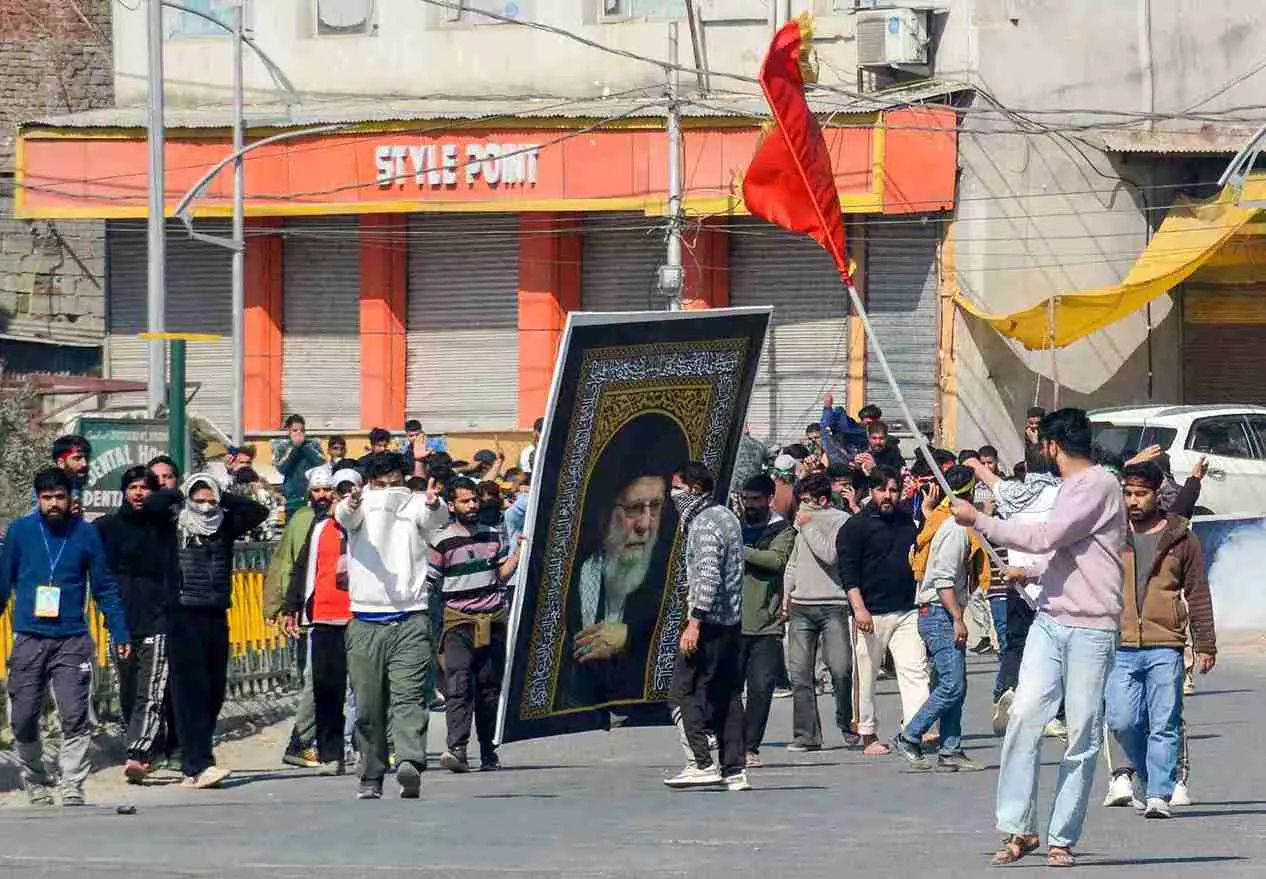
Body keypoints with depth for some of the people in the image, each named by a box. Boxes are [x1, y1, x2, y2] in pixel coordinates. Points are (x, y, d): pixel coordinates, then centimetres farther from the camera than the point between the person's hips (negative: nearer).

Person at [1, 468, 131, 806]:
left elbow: (104, 588, 8)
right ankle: (35, 785, 21)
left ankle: (72, 789, -5)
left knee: (75, 718, -9)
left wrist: (120, 633, 4)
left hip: (72, 640, -1)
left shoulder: (86, 534, 3)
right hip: (29, 639, 1)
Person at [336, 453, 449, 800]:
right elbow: (344, 515, -14)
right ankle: (371, 778, 13)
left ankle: (410, 764, -30)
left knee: (409, 696, -15)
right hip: (366, 623, 1)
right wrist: (351, 504, -39)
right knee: (368, 706, 4)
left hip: (410, 619, -1)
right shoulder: (361, 507, 9)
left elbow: (436, 519, -14)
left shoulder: (414, 505, 8)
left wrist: (433, 504, -39)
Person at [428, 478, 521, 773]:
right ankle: (456, 749, -25)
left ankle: (489, 752, 14)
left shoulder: (493, 535, 12)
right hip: (458, 620, -4)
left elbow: (502, 574, 15)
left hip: (493, 620, 4)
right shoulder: (441, 542, -2)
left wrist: (518, 553, 1)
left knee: (490, 687, 8)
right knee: (458, 685, -16)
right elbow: (429, 583, 0)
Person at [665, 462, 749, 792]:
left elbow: (708, 577, -23)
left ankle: (703, 765, -10)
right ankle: (734, 770, 7)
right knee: (727, 693, 9)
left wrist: (694, 622, -24)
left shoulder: (705, 524, -15)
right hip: (733, 620, 10)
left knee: (686, 689, -5)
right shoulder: (726, 516, 15)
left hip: (709, 620, -10)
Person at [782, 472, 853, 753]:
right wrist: (787, 593, 19)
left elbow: (830, 555, -17)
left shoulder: (840, 520, -3)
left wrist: (808, 527, -9)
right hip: (800, 607, 6)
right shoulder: (803, 520, 17)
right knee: (800, 674, 0)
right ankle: (806, 734, 2)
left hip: (833, 606, -6)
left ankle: (847, 723, 12)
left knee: (841, 669, -9)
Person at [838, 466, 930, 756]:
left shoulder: (907, 522, 16)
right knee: (866, 675, 1)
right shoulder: (856, 526, -1)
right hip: (872, 614, -4)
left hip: (907, 612, 4)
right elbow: (848, 571, -8)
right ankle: (868, 735, 11)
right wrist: (859, 608, -17)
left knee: (915, 669, -8)